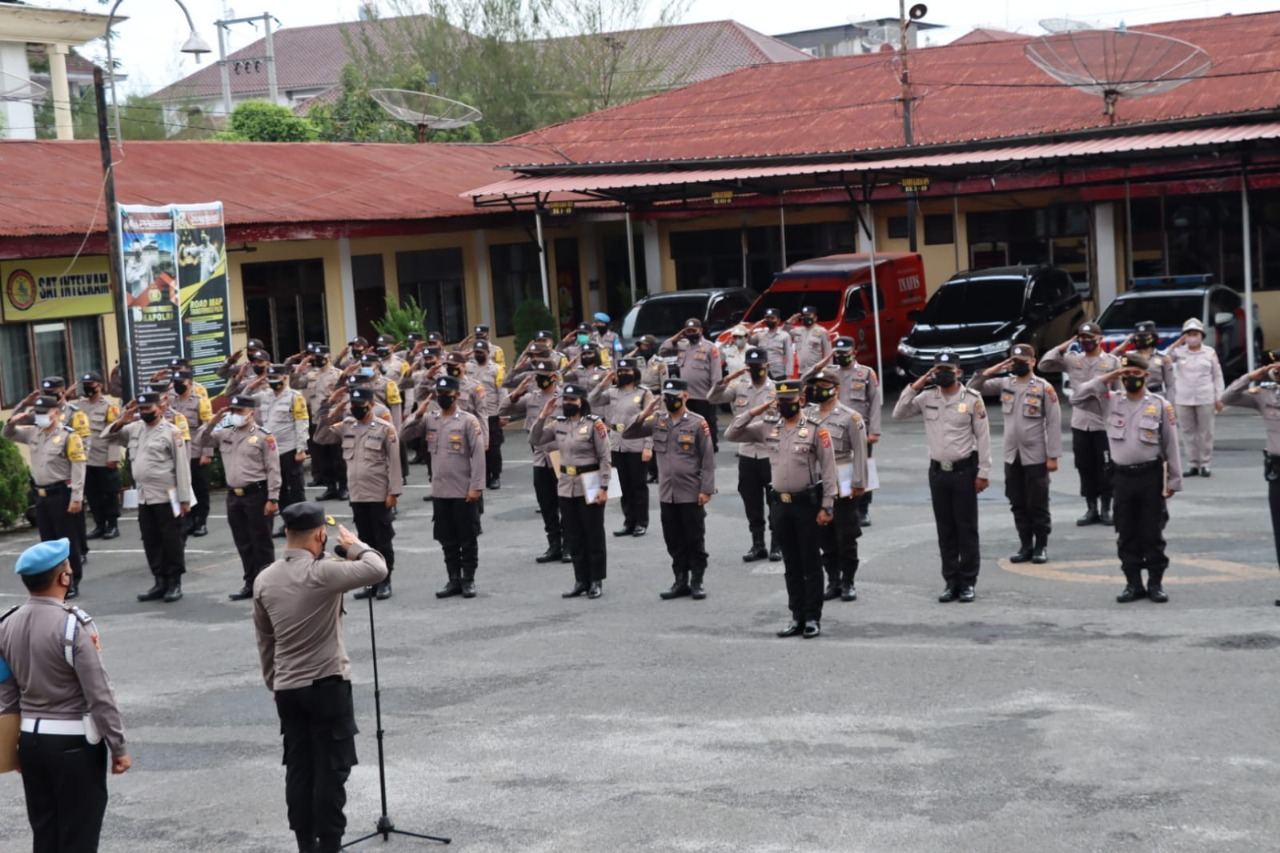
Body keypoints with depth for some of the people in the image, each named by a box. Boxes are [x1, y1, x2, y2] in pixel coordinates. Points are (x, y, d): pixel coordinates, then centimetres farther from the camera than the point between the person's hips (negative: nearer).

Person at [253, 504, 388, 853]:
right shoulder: (322, 573, -17)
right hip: (328, 685, -6)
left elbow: (264, 640, 11)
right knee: (331, 771, 1)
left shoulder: (264, 580, 4)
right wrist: (355, 545, -1)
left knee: (299, 770, 11)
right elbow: (378, 570, -20)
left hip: (287, 689, 6)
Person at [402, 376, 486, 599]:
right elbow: (404, 436, 5)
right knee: (447, 540, 10)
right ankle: (454, 579, 19)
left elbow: (478, 455, -10)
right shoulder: (429, 419, 7)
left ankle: (468, 580, 12)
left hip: (464, 492, -5)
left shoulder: (468, 420, -7)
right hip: (439, 491, 5)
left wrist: (476, 486, -16)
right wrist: (418, 415, -8)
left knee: (468, 539, 3)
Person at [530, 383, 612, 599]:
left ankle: (596, 581, 10)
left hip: (590, 485, -6)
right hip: (566, 485, 6)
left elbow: (604, 457, -10)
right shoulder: (558, 424, 7)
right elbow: (535, 440, 9)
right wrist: (543, 416, -2)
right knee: (573, 536, 10)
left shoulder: (594, 424, -9)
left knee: (593, 535, 2)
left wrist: (604, 487, -15)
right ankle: (581, 580, 19)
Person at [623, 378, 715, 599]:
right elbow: (628, 433, 4)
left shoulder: (698, 423, -6)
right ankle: (681, 581, 20)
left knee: (695, 540, 4)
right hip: (667, 494, 4)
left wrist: (706, 489, -11)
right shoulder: (657, 421, 6)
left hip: (691, 494, -4)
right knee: (674, 541, 11)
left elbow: (708, 459, -6)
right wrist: (643, 414, -10)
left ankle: (697, 582, 13)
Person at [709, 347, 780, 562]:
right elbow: (713, 398, -6)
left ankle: (776, 545, 13)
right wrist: (727, 379, -18)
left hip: (771, 453, -3)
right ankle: (757, 545, 19)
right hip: (747, 453, 3)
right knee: (752, 503, 10)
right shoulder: (738, 387, 4)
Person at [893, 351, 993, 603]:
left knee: (967, 528, 1)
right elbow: (898, 414, 4)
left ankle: (968, 582, 7)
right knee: (945, 530, 7)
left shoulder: (972, 399, -5)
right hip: (938, 470, 4)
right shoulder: (927, 397, 5)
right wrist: (914, 387, -4)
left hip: (964, 470, -4)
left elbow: (983, 437, -4)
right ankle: (951, 582, 14)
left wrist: (983, 472, -8)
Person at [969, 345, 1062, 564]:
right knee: (1018, 505, 9)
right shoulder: (1004, 383, 6)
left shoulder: (1044, 388, -7)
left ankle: (1041, 546, 11)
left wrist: (1053, 456, -13)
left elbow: (1054, 423, -8)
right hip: (1012, 456, 5)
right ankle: (1025, 546, 18)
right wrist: (988, 372, -9)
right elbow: (973, 389, 7)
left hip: (1036, 456, -5)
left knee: (1038, 505, 2)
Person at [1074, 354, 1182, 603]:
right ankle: (1133, 584, 15)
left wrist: (1174, 480, -1)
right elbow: (1080, 395, -3)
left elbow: (1171, 445, 2)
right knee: (1126, 535, 6)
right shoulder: (1110, 401, 7)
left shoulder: (1161, 405, 1)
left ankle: (1156, 583, 12)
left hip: (1151, 475, -2)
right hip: (1122, 477, 2)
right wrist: (1108, 378, -5)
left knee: (1152, 533, 3)